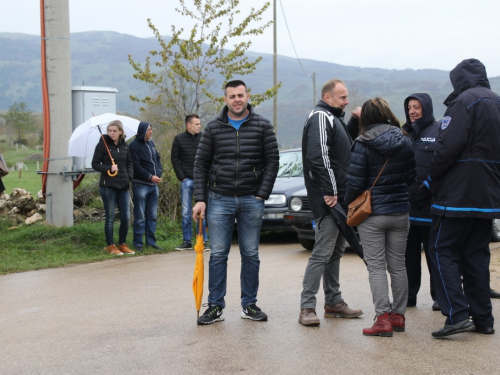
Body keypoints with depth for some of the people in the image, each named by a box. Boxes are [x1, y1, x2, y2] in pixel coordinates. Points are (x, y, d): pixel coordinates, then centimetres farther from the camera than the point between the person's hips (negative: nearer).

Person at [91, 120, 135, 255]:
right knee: (110, 217, 2)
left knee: (126, 217, 4)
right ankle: (110, 246, 13)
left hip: (123, 186, 4)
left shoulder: (125, 146, 9)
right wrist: (108, 169, -17)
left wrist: (129, 177, 0)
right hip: (108, 186, -4)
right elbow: (95, 164, -3)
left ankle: (122, 244, 19)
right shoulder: (102, 144, -4)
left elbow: (129, 163, 17)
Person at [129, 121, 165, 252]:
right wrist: (150, 177, -16)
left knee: (152, 216, 10)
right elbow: (136, 166, -14)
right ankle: (138, 243, 5)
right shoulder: (134, 145, -8)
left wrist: (158, 173, 0)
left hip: (153, 185, 7)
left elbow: (158, 159, 18)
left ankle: (151, 242, 17)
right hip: (140, 185, -7)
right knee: (140, 216, -2)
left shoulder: (151, 144, 15)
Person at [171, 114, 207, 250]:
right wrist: (182, 177, -4)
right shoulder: (179, 139, 3)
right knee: (186, 212, 4)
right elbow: (175, 159, 4)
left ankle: (203, 241, 8)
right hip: (187, 180, 0)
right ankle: (187, 241, 11)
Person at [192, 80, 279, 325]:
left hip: (251, 201, 0)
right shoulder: (214, 128, 4)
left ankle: (249, 305, 18)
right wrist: (200, 199, -3)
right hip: (219, 199, 0)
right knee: (218, 254, 1)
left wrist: (262, 194, -7)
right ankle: (215, 306, 9)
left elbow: (272, 161, 1)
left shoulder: (262, 126, 2)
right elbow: (201, 164, 4)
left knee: (251, 255, 7)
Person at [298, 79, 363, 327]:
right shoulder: (320, 117, -11)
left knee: (336, 251, 15)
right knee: (323, 252, -10)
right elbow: (319, 156, -22)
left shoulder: (334, 118, 22)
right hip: (328, 200, -11)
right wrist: (330, 192, -24)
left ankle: (334, 302, 23)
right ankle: (307, 307, -6)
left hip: (338, 197, 11)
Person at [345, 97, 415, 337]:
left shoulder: (363, 144, -12)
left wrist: (348, 201, 5)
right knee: (398, 265, 12)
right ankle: (398, 315, 18)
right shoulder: (405, 142, 3)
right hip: (400, 212, 5)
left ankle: (383, 318, -4)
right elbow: (411, 177, 10)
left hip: (372, 214, -4)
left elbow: (355, 182, -13)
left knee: (376, 267, 0)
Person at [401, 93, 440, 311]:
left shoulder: (438, 131, -5)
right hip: (406, 205, 5)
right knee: (409, 254, 11)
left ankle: (439, 296, 14)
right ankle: (408, 295, 20)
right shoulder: (404, 133, 13)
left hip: (430, 205, -5)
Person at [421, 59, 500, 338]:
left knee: (442, 251, -3)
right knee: (477, 255, 12)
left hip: (459, 195, -8)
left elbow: (448, 147, -18)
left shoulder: (464, 101, -10)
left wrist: (430, 181, -6)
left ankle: (457, 315, -12)